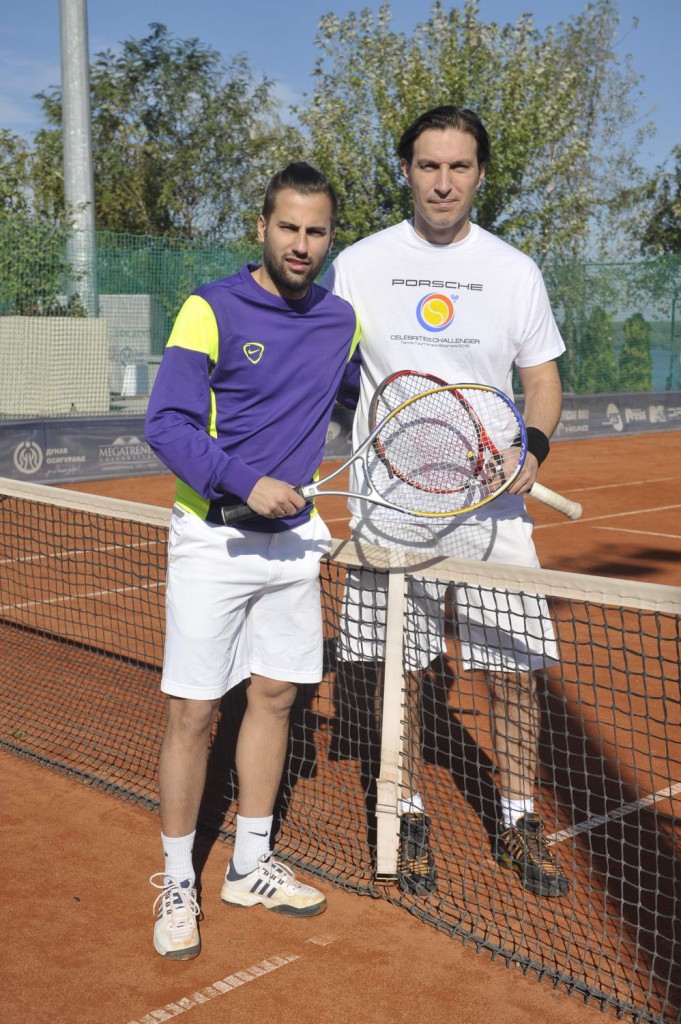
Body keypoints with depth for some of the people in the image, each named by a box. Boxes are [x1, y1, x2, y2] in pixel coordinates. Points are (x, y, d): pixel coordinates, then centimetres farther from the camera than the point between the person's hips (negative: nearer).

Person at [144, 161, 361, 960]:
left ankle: (249, 867, 28)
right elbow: (165, 423, -16)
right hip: (213, 540, -5)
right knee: (193, 710, -1)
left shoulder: (342, 320, 6)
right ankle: (177, 885, 16)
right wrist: (246, 483, -27)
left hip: (294, 537, 5)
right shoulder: (212, 309, -10)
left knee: (275, 697, 11)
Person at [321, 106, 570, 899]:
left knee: (514, 671, 2)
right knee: (397, 672, 6)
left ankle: (517, 821, 21)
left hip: (490, 504, 1)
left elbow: (543, 379, 11)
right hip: (389, 507, 0)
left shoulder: (514, 271, 6)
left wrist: (533, 447, -9)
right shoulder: (357, 266, 3)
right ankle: (409, 815, 25)